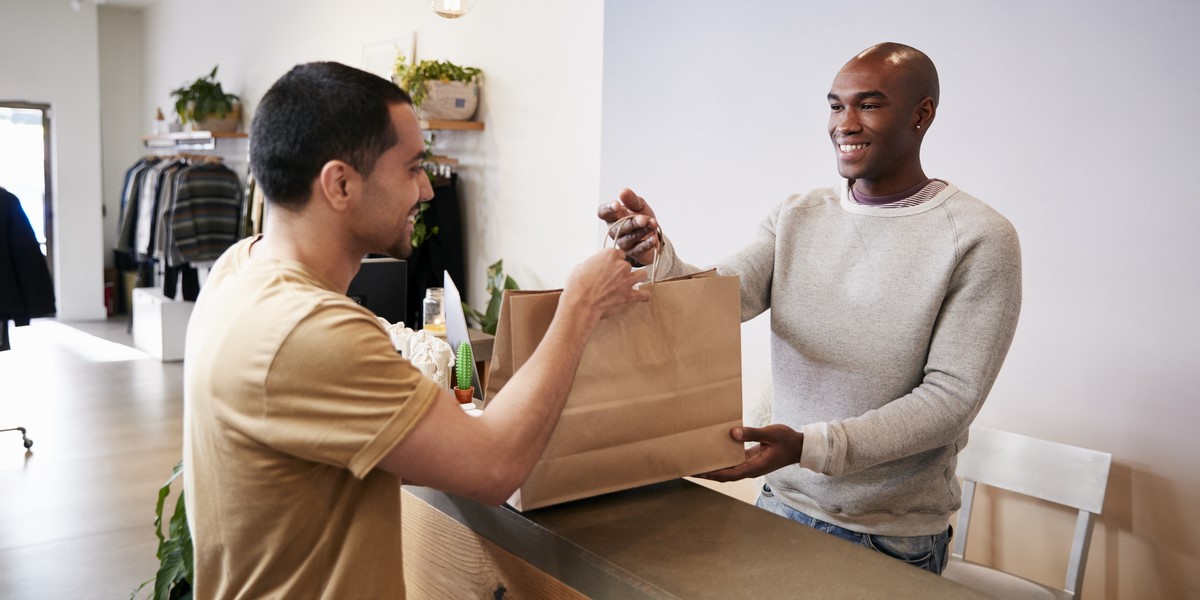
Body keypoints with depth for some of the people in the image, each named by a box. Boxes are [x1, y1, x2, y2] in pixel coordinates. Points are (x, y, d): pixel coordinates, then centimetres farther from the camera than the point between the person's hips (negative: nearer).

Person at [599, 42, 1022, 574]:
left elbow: (951, 396, -17)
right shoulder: (795, 216, 1)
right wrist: (656, 255, -32)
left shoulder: (979, 238, -13)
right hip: (782, 501, 4)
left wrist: (809, 446, -27)